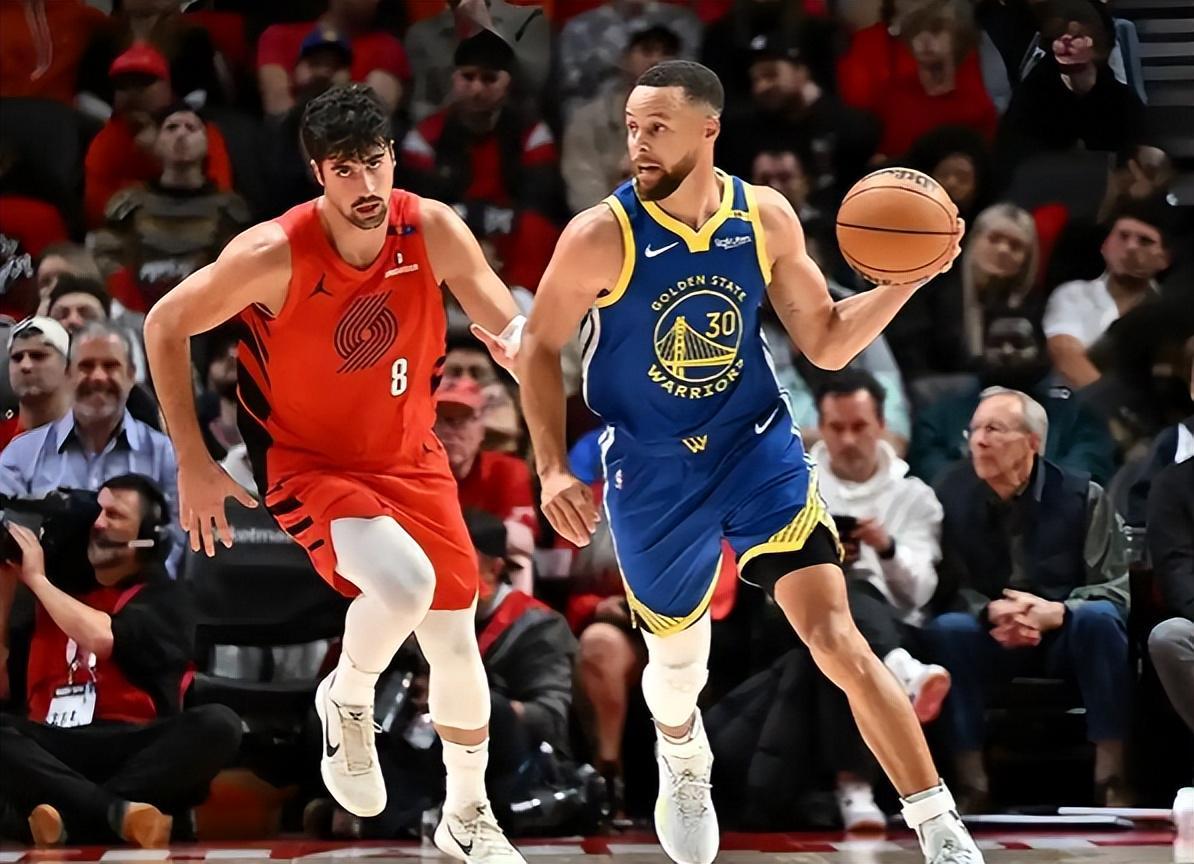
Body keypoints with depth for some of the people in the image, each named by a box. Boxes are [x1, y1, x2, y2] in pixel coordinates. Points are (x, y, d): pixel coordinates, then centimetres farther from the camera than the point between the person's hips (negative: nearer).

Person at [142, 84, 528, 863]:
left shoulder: (432, 230, -17)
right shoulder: (274, 255, -26)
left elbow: (512, 331, -9)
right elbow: (166, 326, -12)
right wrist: (193, 462, -11)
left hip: (411, 459, 5)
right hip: (308, 464, -4)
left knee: (458, 643, 9)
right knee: (403, 583, -32)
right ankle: (348, 699, 2)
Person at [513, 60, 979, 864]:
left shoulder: (767, 218, -9)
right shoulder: (601, 237, -18)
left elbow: (827, 343, 1)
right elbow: (540, 349, -4)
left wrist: (907, 276, -13)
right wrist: (554, 469, -12)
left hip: (758, 449, 0)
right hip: (653, 472, 0)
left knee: (836, 636, -15)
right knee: (677, 656, 17)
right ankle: (683, 757, 56)